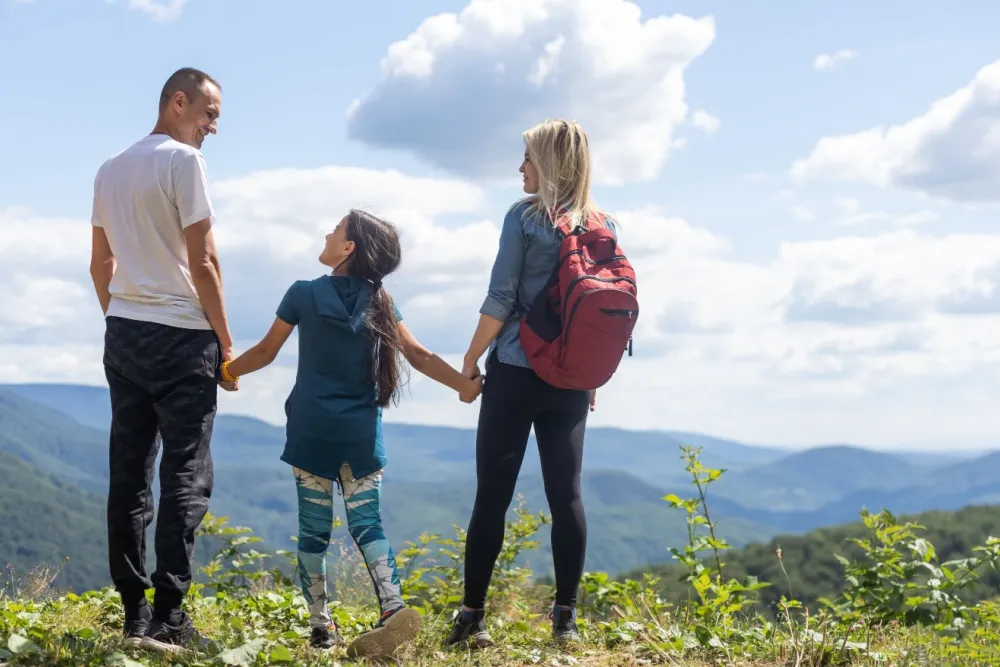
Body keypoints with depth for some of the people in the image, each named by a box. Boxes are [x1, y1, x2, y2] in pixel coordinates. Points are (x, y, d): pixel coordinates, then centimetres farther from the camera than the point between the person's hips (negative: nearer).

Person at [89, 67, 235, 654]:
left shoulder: (110, 170, 14)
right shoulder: (184, 161, -9)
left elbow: (101, 264, 17)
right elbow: (202, 262, -12)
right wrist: (225, 341, -6)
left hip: (122, 335, 7)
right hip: (181, 338, -7)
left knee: (130, 474, 8)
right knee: (186, 476, -4)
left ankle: (135, 612, 12)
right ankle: (168, 616, -6)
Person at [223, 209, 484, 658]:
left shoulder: (304, 294, -2)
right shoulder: (380, 301, 6)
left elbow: (265, 352, 6)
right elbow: (419, 356, 3)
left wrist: (226, 371, 23)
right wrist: (465, 385, 10)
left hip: (311, 431, -2)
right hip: (361, 433, 2)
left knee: (314, 529, 5)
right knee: (367, 523, 1)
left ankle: (322, 626, 6)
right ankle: (394, 608, -19)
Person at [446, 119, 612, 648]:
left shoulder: (525, 216, -7)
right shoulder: (604, 227, 8)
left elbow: (501, 298, -10)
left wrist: (470, 360, 0)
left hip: (516, 373, -4)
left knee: (492, 495, 1)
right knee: (566, 494, 6)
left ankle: (472, 617, 4)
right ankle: (566, 618, 7)